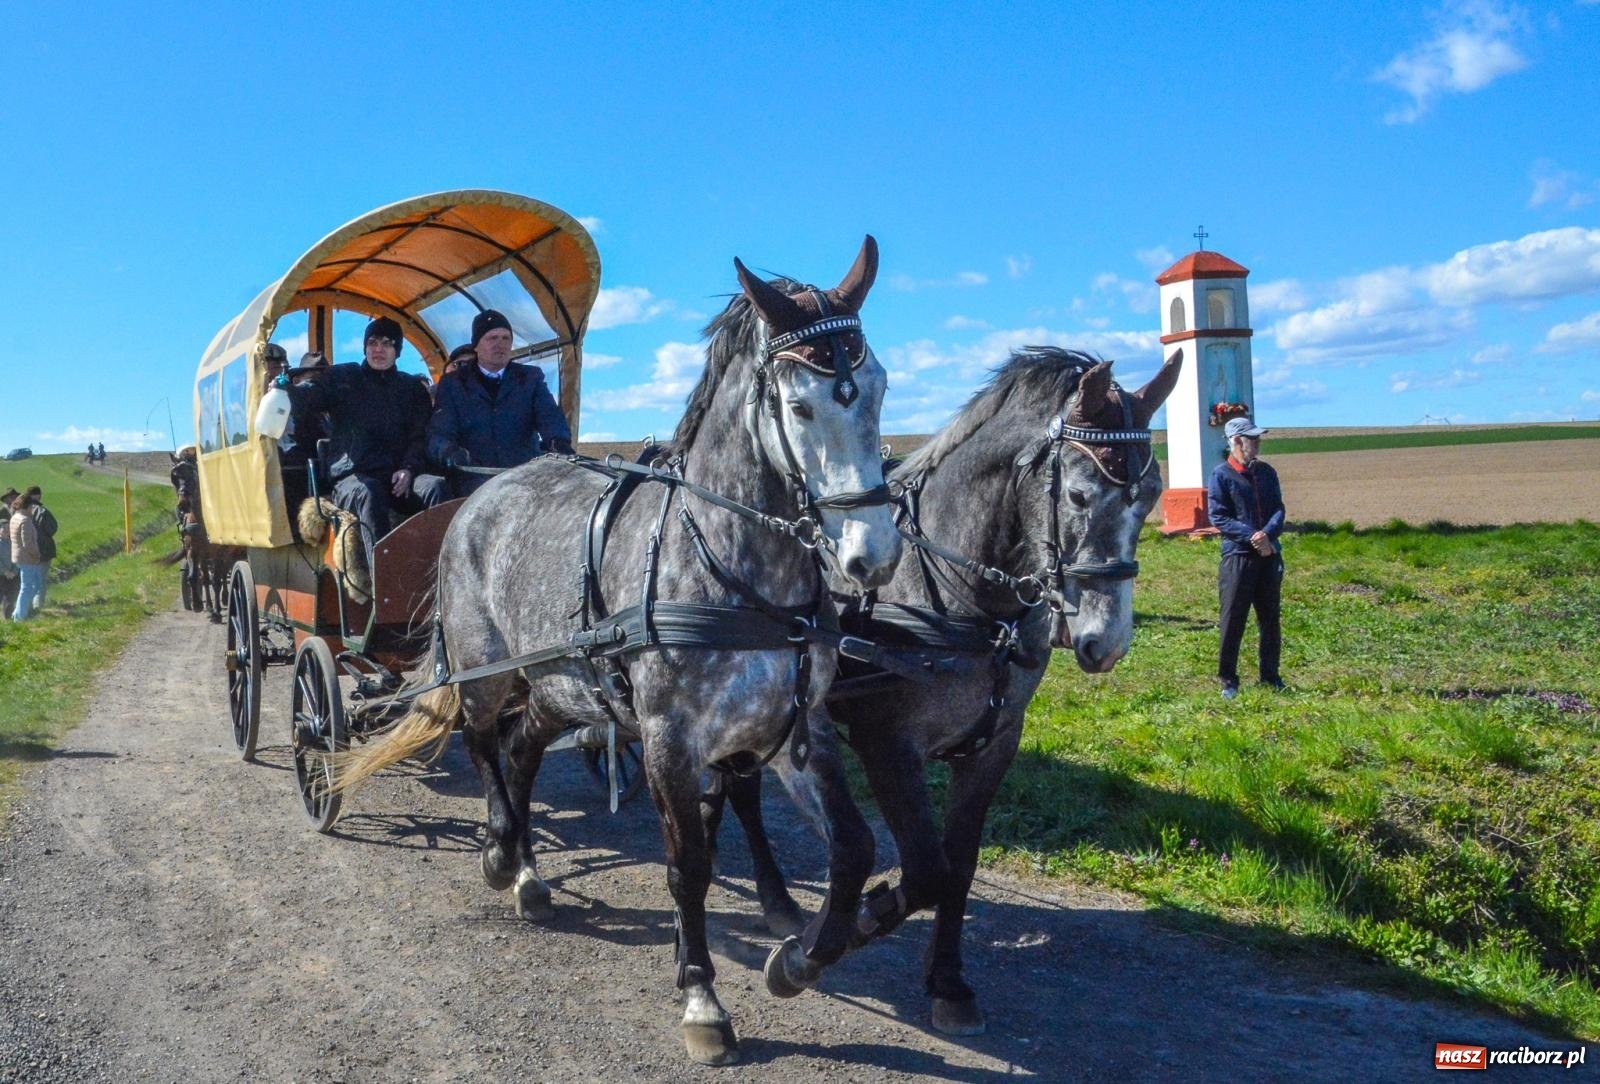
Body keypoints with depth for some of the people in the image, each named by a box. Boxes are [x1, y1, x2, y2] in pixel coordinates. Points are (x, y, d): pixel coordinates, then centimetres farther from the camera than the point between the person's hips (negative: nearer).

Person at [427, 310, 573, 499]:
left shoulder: (531, 378, 17)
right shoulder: (453, 385, 14)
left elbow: (549, 417, -1)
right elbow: (439, 433, 1)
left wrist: (559, 442, -26)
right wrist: (451, 452, -25)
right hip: (476, 480, -1)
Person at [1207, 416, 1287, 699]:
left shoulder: (1267, 472, 10)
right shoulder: (1221, 475, -5)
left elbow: (1278, 509, 6)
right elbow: (1217, 516, -10)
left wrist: (1268, 533, -15)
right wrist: (1251, 536, -19)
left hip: (1269, 554, 5)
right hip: (1237, 555, -5)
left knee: (1270, 618, 11)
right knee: (1233, 621, -1)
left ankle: (1270, 675, 23)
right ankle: (1228, 680, 8)